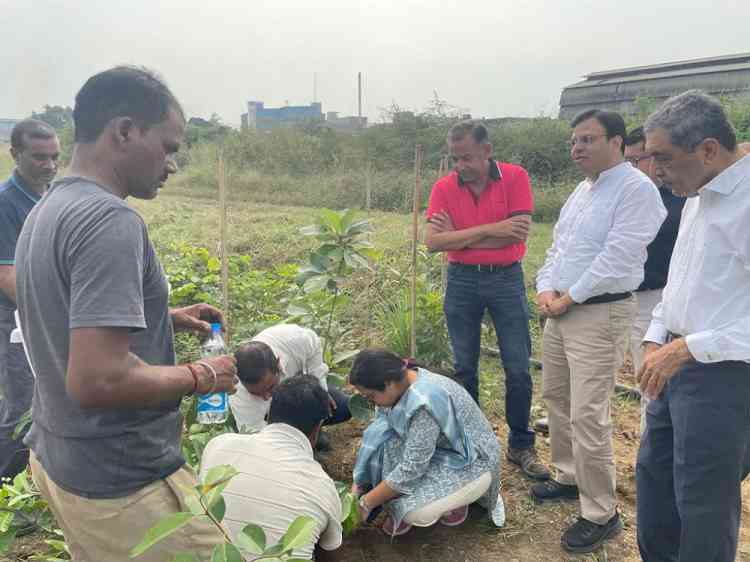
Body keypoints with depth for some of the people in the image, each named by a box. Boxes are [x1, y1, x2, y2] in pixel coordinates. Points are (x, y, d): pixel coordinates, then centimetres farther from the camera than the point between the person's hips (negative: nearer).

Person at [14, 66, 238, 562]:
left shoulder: (47, 209, 6)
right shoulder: (110, 220, -25)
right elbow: (96, 380, -31)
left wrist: (167, 317, 11)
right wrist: (200, 376, -16)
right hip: (122, 485, -9)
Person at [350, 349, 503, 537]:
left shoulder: (424, 402, -35)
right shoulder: (400, 382, -10)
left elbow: (411, 469, -30)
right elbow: (376, 436, 0)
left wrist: (366, 503, -20)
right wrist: (359, 483, -4)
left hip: (471, 463, -7)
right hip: (439, 450, 8)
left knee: (414, 511, -28)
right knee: (380, 442, -17)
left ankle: (454, 499, 2)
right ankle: (398, 507, 3)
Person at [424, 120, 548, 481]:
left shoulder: (515, 177, -6)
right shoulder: (443, 188, -2)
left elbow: (519, 233, -17)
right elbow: (433, 242, -14)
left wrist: (459, 236, -13)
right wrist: (490, 229, -19)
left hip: (506, 278, -1)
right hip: (461, 281, 2)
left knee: (518, 368, 3)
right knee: (464, 367, 10)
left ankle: (521, 446, 20)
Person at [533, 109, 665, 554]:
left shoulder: (636, 188, -12)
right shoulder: (582, 190, 16)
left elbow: (616, 259, -20)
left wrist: (567, 298, -14)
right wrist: (546, 289, 1)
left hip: (600, 314, -9)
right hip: (561, 311, 9)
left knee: (588, 415, -9)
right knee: (557, 399, 17)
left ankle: (601, 515, 7)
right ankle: (570, 478, 36)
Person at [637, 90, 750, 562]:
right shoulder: (698, 197, 11)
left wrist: (690, 347, -24)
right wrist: (656, 339, 11)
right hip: (678, 366, 9)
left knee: (704, 505, 6)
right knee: (654, 475, 21)